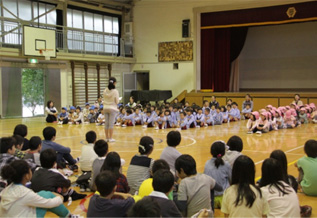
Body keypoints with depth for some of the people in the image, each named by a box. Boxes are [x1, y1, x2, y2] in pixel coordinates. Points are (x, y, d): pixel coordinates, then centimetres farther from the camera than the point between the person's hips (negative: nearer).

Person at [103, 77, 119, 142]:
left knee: (106, 123, 9)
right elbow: (117, 101, -8)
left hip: (106, 108, 4)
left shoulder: (105, 90, -1)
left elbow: (104, 99, 7)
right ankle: (110, 138, 2)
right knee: (111, 123, 0)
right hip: (112, 108, -4)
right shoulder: (115, 91, -13)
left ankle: (107, 138, 15)